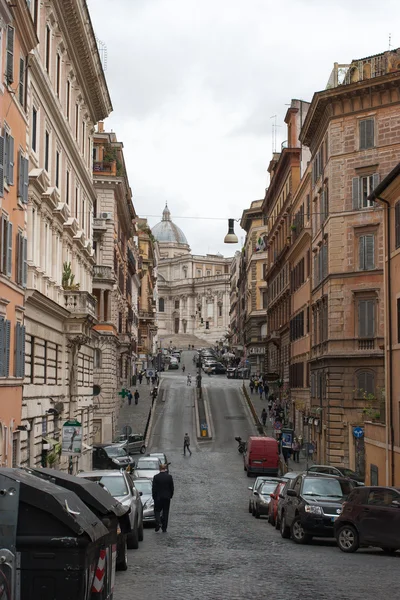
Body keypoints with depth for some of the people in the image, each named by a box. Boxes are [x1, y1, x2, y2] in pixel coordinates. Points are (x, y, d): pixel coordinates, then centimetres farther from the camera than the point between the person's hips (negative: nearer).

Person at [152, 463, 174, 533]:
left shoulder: (156, 477, -8)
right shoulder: (169, 477, -4)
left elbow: (153, 488, -5)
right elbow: (172, 488, 2)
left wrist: (154, 497, 4)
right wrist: (171, 496, 14)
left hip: (158, 497, -1)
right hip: (167, 497, 1)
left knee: (157, 511, 11)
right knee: (165, 512, 7)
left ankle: (158, 523, -15)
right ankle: (164, 528, 8)